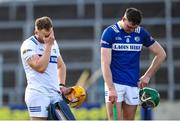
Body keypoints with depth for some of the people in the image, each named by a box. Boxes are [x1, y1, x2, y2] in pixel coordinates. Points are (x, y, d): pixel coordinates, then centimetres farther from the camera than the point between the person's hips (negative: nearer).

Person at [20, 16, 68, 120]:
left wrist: (61, 85, 16)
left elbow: (61, 66, 31)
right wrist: (48, 45, -12)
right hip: (38, 93, -7)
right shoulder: (28, 45, -6)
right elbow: (40, 67, -19)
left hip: (55, 93, 7)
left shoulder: (53, 43, 17)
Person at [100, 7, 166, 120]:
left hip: (133, 85, 4)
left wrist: (147, 76, 7)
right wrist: (111, 88, -23)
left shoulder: (141, 33, 5)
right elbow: (105, 63, -13)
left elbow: (161, 54, 13)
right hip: (114, 83, -4)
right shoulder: (110, 32, -7)